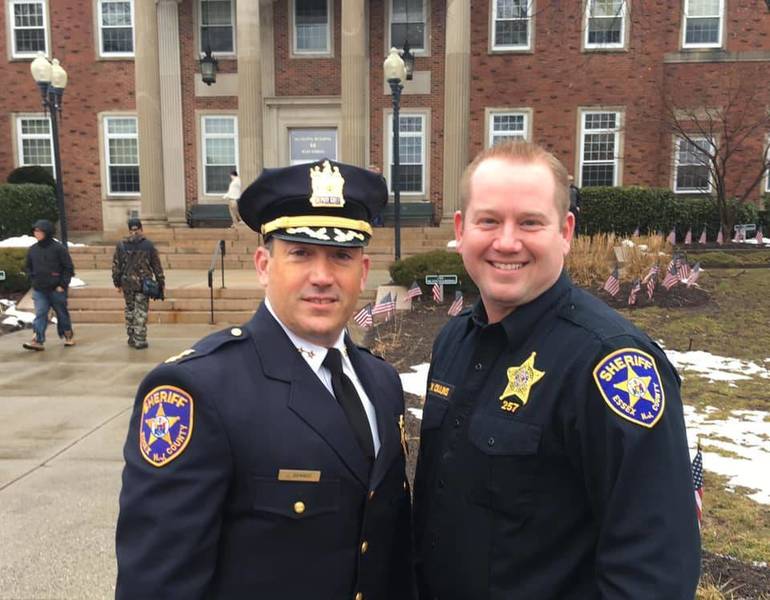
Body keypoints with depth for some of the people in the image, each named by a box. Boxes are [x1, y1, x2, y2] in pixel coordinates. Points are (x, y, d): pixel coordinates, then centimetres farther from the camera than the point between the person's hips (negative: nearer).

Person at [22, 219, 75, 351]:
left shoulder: (58, 248, -8)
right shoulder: (32, 249, 6)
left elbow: (68, 268, -6)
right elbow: (28, 267, 20)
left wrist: (62, 285, -11)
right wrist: (33, 280, 6)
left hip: (57, 289, -3)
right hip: (39, 290, 3)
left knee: (62, 313, 10)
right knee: (40, 314, -7)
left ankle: (68, 335, 28)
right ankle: (38, 340, -11)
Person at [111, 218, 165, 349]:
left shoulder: (121, 245, 2)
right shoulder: (148, 245, -3)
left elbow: (116, 266, 4)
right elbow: (157, 266, 0)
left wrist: (117, 283, 13)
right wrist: (161, 283, 7)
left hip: (127, 283, 3)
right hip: (143, 283, -2)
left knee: (130, 310, 16)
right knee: (141, 311, 1)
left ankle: (132, 338, 23)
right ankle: (139, 341, 2)